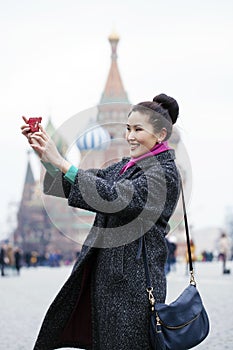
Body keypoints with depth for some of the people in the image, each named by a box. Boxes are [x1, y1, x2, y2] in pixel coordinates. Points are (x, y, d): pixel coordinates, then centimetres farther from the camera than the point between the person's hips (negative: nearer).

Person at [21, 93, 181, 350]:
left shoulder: (164, 173, -11)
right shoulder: (127, 166, 16)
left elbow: (114, 198, -23)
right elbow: (78, 183, 11)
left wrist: (60, 162, -24)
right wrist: (44, 154, -4)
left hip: (133, 279, -8)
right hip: (106, 273, 8)